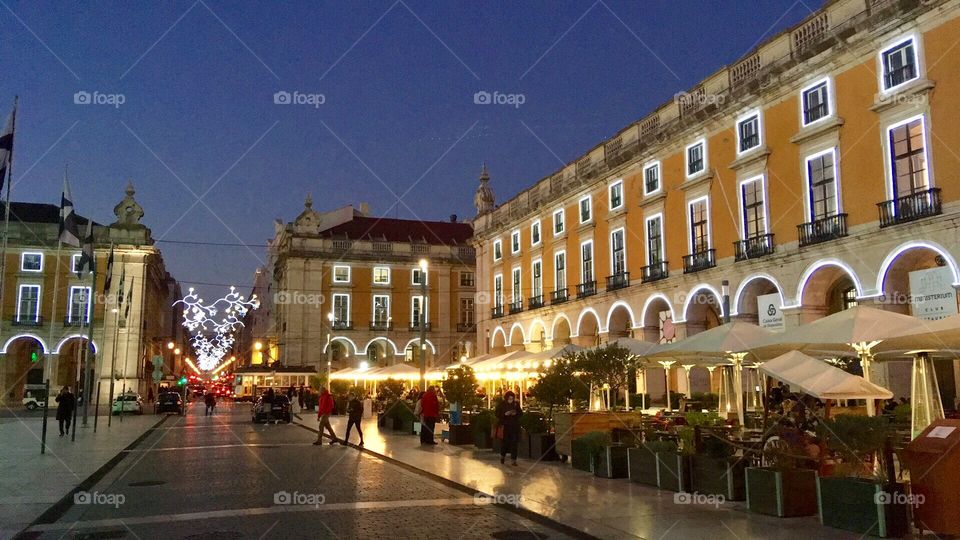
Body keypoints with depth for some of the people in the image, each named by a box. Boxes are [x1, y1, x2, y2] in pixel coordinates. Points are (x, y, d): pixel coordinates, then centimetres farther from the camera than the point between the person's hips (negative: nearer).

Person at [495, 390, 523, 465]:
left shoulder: (516, 404, 3)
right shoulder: (501, 405, -2)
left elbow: (521, 413, 8)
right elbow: (498, 415, -4)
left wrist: (516, 413, -12)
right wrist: (505, 414, -19)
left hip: (514, 427, 1)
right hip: (505, 426, -1)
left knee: (514, 443, -4)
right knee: (505, 442, 5)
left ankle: (513, 460, 0)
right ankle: (502, 456, 32)